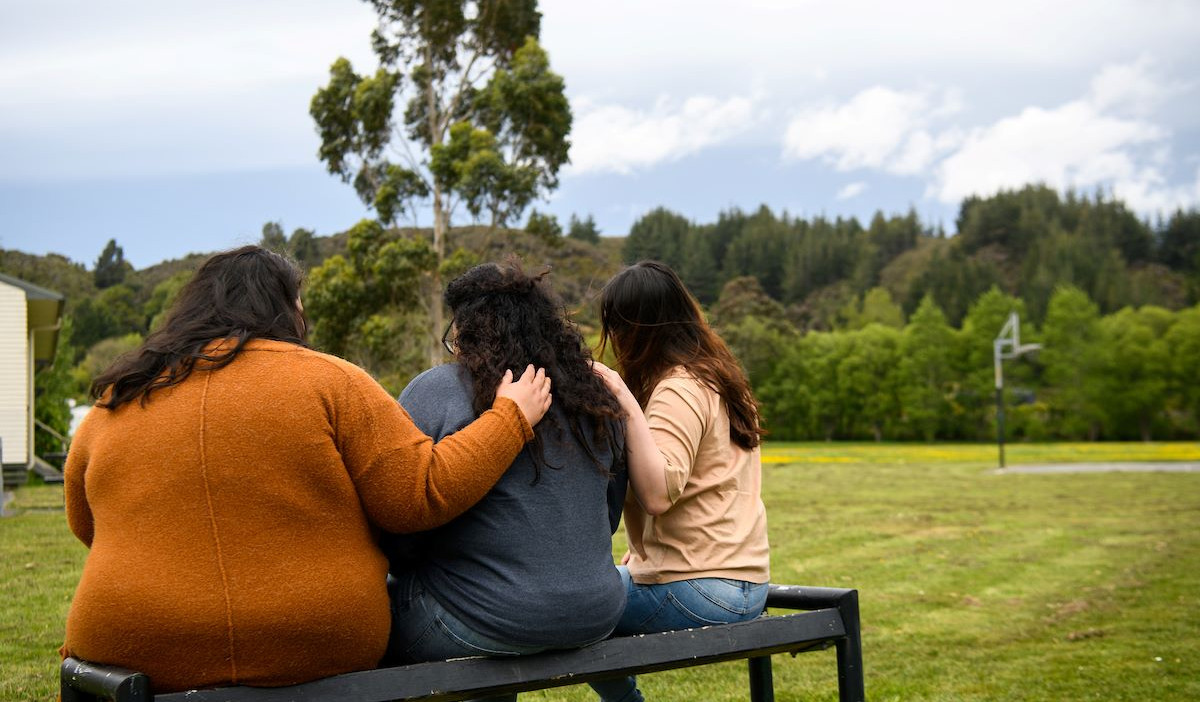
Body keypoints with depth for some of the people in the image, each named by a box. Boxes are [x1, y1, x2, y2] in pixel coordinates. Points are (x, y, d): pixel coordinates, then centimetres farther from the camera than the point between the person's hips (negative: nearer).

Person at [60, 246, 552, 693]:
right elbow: (421, 496, -9)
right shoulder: (327, 380, -5)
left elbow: (86, 528, 19)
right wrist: (512, 417, 3)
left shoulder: (111, 405, 5)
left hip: (136, 656, 2)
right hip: (318, 656, -2)